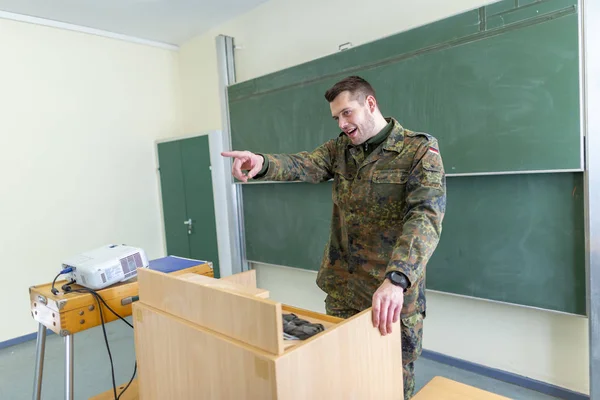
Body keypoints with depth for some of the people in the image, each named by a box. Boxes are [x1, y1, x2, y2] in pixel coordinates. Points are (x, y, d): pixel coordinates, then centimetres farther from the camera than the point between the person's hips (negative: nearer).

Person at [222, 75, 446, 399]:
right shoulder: (339, 148, 6)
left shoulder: (420, 151, -10)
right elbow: (304, 165, -12)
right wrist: (264, 164, -34)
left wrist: (396, 280, -38)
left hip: (395, 296, -4)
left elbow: (426, 218, -24)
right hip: (340, 291, 5)